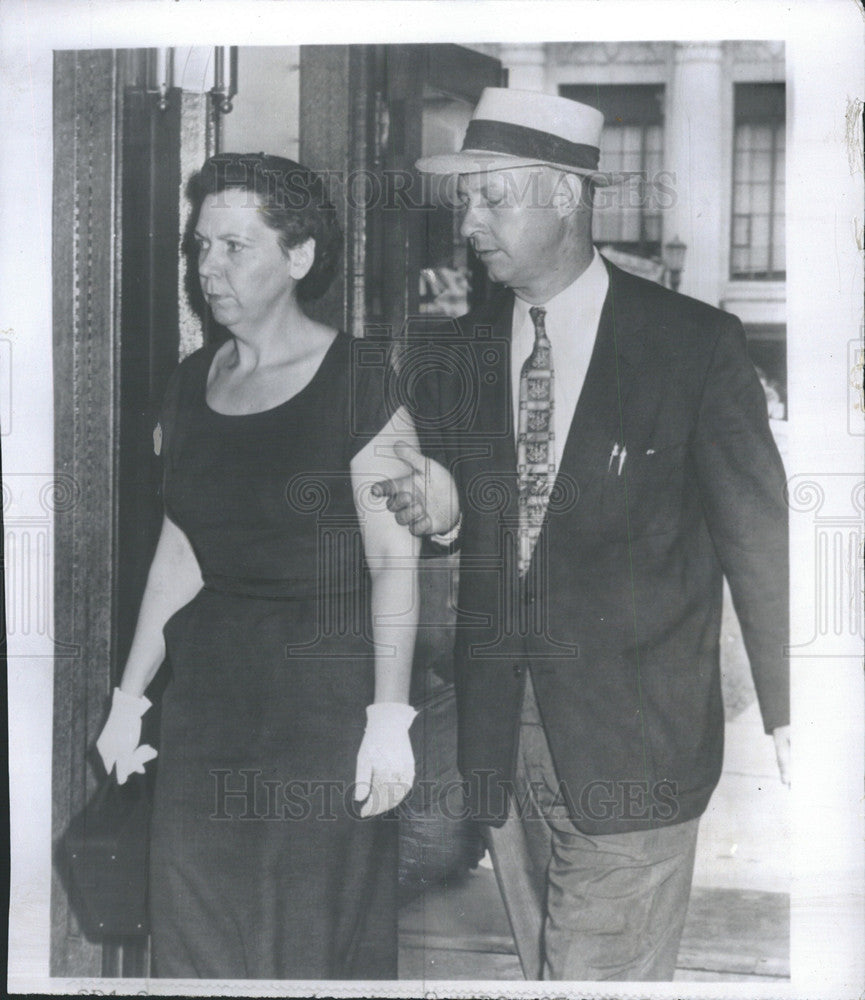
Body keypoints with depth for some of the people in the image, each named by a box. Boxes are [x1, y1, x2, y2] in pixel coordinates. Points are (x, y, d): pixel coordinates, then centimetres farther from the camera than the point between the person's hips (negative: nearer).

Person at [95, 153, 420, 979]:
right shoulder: (193, 384, 9)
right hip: (208, 687, 5)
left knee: (313, 941, 2)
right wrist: (130, 695, 13)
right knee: (194, 935, 8)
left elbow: (394, 563, -10)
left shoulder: (355, 386, -8)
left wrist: (390, 719, -15)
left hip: (323, 694, -5)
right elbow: (179, 553, 14)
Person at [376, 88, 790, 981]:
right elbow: (480, 534, 11)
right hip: (500, 734, 4)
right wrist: (443, 510, -13)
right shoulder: (459, 355, 8)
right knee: (542, 967, 13)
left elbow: (757, 537, -3)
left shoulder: (695, 345, -5)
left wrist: (786, 717, -3)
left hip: (630, 740, -4)